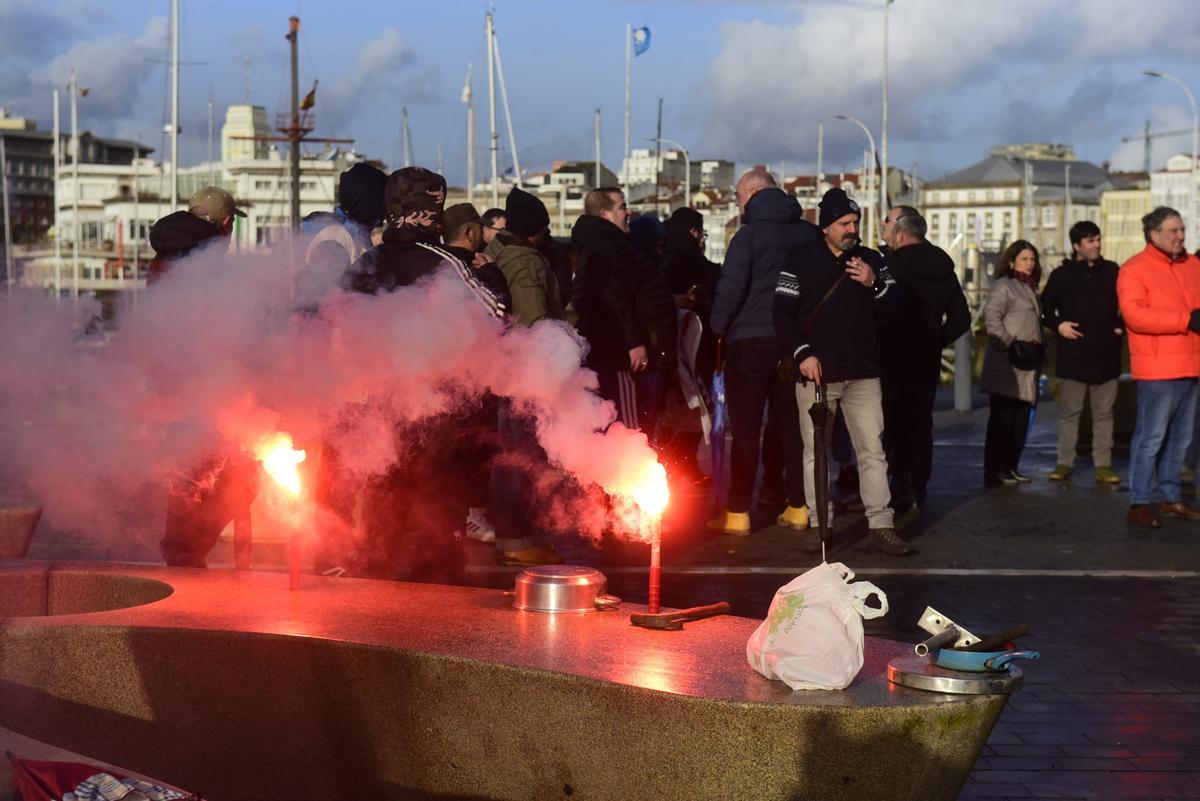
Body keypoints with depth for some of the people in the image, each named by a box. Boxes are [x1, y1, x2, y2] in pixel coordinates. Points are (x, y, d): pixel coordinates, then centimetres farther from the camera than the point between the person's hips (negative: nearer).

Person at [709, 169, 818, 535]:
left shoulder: (749, 235, -11)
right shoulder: (809, 234, 5)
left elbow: (730, 289, -16)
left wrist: (719, 327, -1)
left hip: (749, 341, -5)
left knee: (745, 430, 1)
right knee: (793, 426, 12)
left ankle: (737, 513, 2)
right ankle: (799, 507, 14)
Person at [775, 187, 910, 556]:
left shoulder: (872, 260, 9)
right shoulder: (801, 261, -1)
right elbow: (783, 312, -3)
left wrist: (874, 284, -11)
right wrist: (802, 353, -12)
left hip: (863, 374, 2)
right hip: (816, 373, -2)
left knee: (873, 450, 0)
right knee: (815, 451, 4)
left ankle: (880, 525, 2)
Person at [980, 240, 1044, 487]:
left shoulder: (1029, 288, 20)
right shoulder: (1004, 286, -7)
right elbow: (992, 317, -19)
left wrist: (1038, 346, 13)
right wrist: (1009, 344, -19)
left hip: (1026, 366, 9)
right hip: (1007, 366, -9)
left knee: (1020, 420, 11)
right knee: (1002, 420, -7)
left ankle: (1011, 467, 18)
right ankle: (994, 470, -4)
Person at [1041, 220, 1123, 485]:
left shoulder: (1112, 271, 7)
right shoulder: (1062, 274, 2)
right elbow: (1045, 307, 10)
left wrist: (1120, 326, 3)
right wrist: (1058, 325, -6)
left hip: (1105, 354, 1)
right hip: (1073, 355, -1)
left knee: (1104, 413, 5)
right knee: (1069, 412, 4)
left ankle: (1103, 465, 9)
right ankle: (1064, 463, 11)